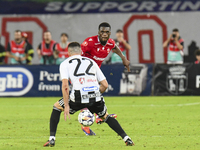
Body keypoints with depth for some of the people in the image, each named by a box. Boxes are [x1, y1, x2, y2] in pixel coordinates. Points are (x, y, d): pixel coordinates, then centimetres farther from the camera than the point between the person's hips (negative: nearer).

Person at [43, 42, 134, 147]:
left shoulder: (65, 64, 15)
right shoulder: (92, 62, 25)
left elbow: (65, 85, -1)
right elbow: (105, 85, 20)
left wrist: (66, 106, -2)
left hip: (78, 98, -3)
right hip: (96, 97, 3)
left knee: (56, 107, 23)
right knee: (106, 117, 29)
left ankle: (52, 139, 13)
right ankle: (126, 138, 15)